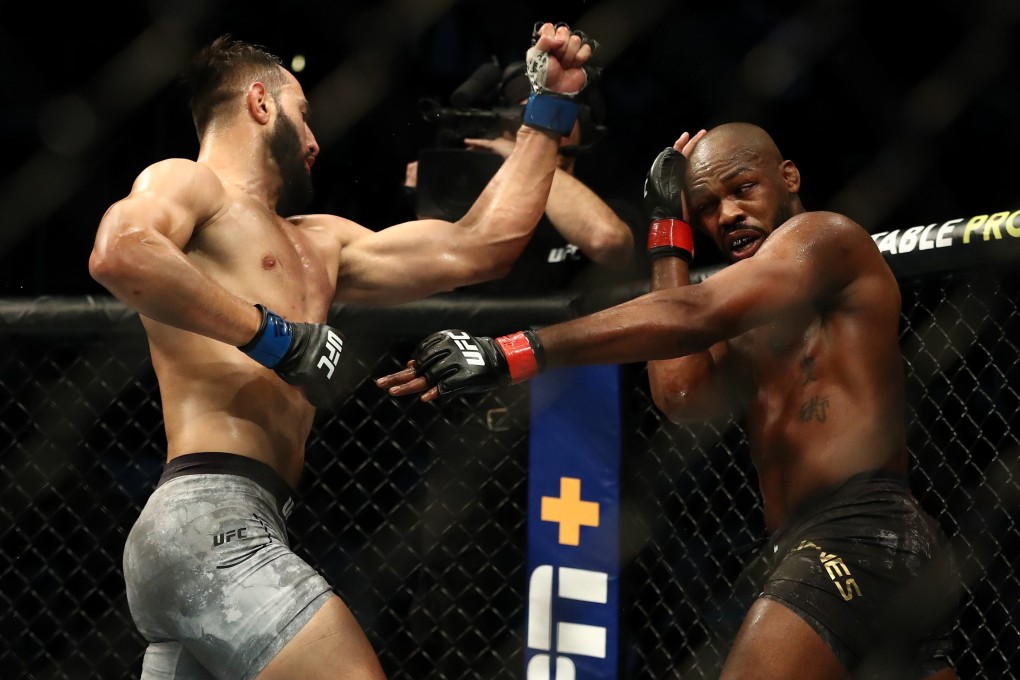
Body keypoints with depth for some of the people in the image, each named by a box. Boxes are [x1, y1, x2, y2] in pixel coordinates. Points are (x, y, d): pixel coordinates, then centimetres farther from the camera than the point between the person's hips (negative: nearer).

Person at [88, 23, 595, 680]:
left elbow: (479, 246, 25)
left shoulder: (319, 245, 27)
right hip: (211, 521, -9)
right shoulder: (185, 183, 4)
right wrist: (271, 331, -16)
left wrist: (552, 106, 29)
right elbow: (118, 253, -21)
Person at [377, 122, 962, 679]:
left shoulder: (825, 236, 0)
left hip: (856, 535, -10)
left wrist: (514, 354, -25)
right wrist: (671, 232, 13)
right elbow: (683, 394, 5)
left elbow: (690, 317, -17)